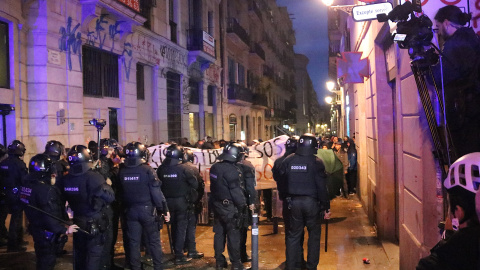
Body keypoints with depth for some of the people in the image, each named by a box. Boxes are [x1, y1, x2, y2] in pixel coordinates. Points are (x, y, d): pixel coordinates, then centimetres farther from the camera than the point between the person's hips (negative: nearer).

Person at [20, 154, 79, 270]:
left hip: (35, 229, 8)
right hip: (47, 234, -8)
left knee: (41, 259, 25)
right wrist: (64, 230, -21)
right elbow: (50, 217, -29)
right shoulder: (46, 190, -28)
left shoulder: (27, 184, 0)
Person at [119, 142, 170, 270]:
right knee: (154, 240, 8)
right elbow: (156, 192, -15)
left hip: (130, 211, 3)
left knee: (134, 242, 12)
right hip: (147, 210, -3)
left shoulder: (122, 171, -2)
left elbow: (120, 192, 4)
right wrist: (164, 209, -9)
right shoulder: (147, 170, -15)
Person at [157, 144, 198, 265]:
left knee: (174, 226, 20)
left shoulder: (161, 168, -5)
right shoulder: (184, 168, -17)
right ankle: (179, 256, 3)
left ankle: (176, 250, 34)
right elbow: (195, 184, -11)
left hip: (168, 201, 5)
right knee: (181, 227, 3)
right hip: (182, 201, -4)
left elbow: (159, 184, 4)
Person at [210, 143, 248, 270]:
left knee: (219, 233, 14)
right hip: (230, 207, -7)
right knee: (233, 235, 2)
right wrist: (242, 205, -9)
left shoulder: (215, 167, 4)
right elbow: (236, 191, -18)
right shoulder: (232, 170, -20)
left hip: (217, 205, 7)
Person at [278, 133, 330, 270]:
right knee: (314, 234, 12)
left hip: (294, 202, 3)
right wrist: (326, 207, -5)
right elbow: (322, 187, -10)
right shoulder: (317, 162, -10)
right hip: (311, 202, -3)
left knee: (293, 234, 12)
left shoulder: (288, 160, -1)